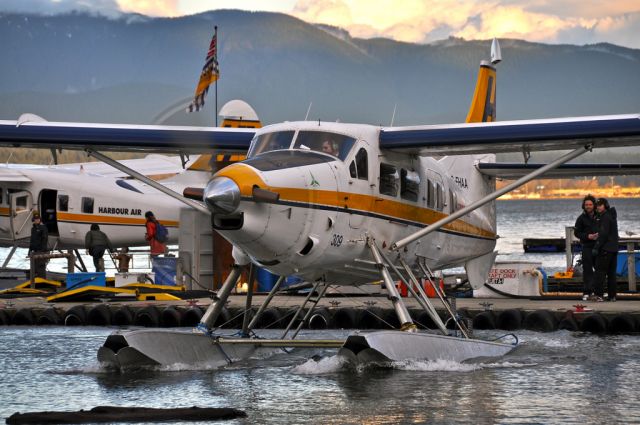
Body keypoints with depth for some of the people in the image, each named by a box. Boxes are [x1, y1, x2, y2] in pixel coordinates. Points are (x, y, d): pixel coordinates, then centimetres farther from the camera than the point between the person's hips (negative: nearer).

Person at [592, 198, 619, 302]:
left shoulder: (605, 217, -12)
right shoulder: (612, 215, 16)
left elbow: (603, 234, -18)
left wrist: (596, 247, -17)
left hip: (605, 249, -9)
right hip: (614, 249, 9)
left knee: (600, 272, -8)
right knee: (611, 273, 10)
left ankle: (599, 295, -13)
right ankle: (612, 296, 10)